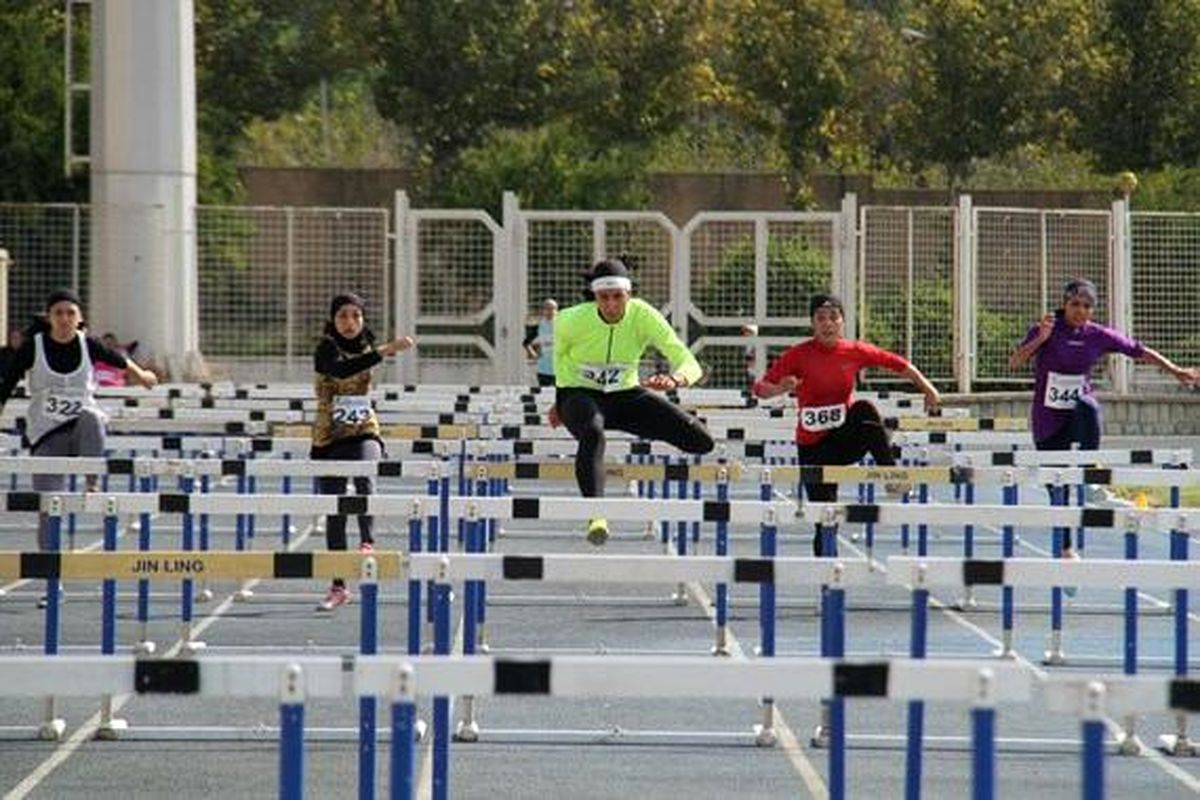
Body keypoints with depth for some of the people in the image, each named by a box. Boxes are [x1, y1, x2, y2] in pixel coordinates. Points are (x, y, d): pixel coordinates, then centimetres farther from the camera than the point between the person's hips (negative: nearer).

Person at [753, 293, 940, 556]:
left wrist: (927, 388, -3)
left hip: (845, 439, 1)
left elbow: (898, 364, 9)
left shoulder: (855, 352, -3)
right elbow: (760, 388, -14)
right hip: (813, 447, -1)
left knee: (864, 409, -31)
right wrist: (780, 388, -35)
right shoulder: (798, 355, -10)